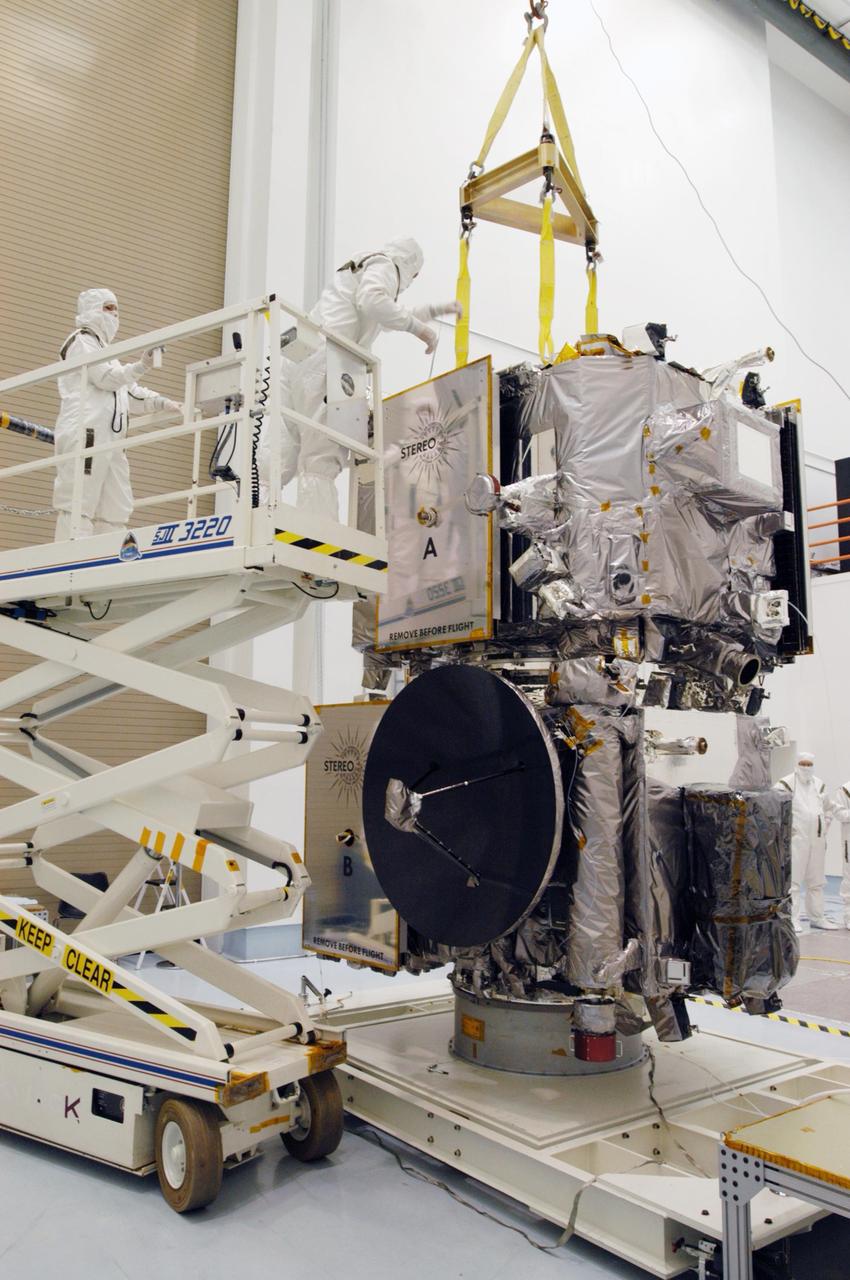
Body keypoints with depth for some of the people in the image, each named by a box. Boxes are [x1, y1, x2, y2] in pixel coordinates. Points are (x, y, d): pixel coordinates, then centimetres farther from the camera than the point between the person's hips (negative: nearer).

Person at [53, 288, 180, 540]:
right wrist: (142, 366, -21)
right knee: (79, 505, -14)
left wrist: (164, 403, 16)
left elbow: (130, 394, 27)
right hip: (85, 434, -9)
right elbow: (105, 377, -11)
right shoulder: (82, 341, 5)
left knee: (115, 510, 2)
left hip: (110, 439, 9)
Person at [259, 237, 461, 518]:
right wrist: (418, 327, -7)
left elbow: (391, 316, 54)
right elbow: (373, 301, -14)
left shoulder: (365, 267, 38)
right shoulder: (385, 266, 9)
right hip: (327, 360, -9)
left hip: (300, 356, 9)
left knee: (282, 453, 0)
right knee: (322, 459, -19)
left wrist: (437, 309, 57)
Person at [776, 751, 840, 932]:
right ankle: (793, 919, -2)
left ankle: (817, 918, 23)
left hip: (817, 840, 6)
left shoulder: (819, 785, 13)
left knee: (816, 881, 13)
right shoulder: (786, 784, -6)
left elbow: (829, 808, 28)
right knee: (794, 880, -7)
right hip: (796, 839, -6)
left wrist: (824, 827, 16)